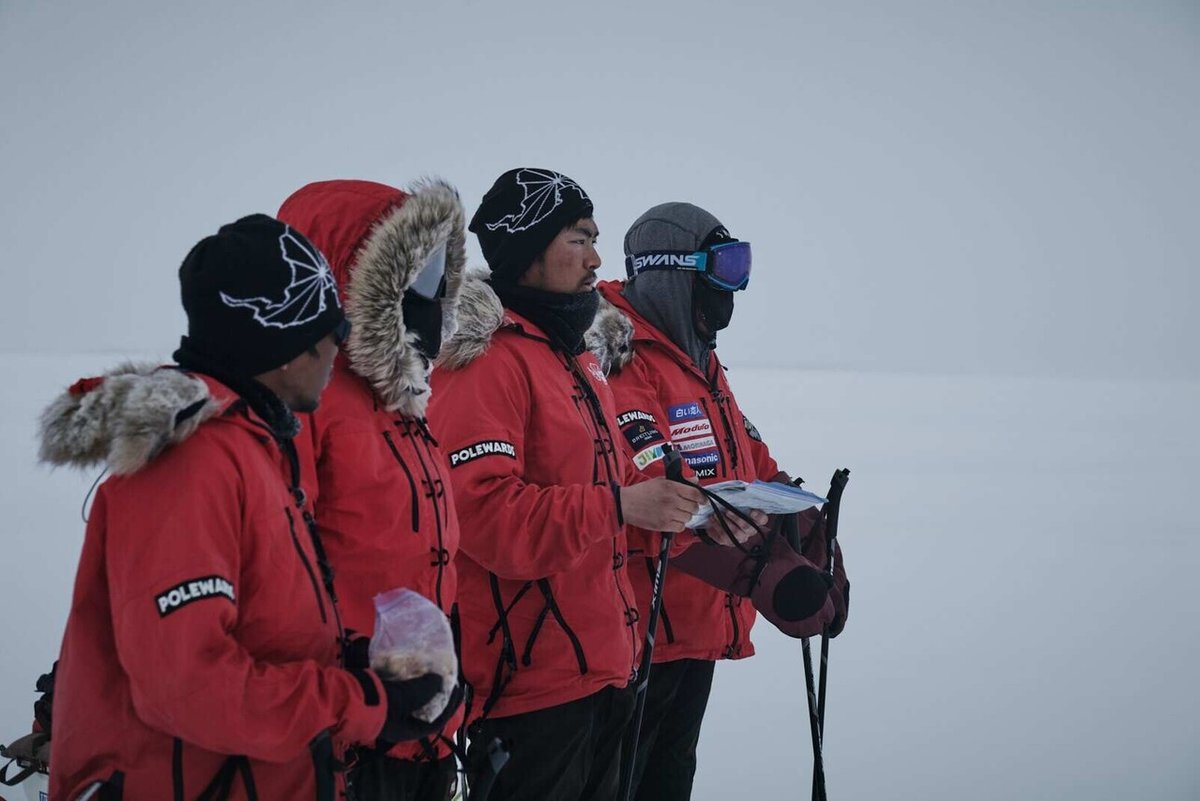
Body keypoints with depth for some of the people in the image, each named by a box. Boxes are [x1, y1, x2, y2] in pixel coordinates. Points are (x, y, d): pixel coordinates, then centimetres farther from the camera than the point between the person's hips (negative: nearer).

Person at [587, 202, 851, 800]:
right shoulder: (619, 366, -18)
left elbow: (754, 471, 17)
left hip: (699, 630, 10)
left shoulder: (700, 363, 15)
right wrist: (760, 571, -37)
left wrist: (813, 541, 3)